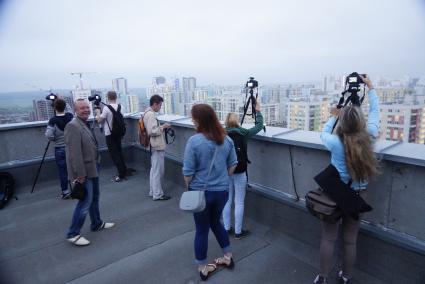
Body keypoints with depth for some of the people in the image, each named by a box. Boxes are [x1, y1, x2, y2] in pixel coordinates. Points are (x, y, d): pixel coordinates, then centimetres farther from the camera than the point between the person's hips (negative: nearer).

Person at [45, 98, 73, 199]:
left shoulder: (53, 120, -14)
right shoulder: (71, 116, -4)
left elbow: (48, 135, -20)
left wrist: (55, 139, 0)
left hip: (60, 149, -3)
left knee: (63, 171, 6)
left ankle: (65, 191, 12)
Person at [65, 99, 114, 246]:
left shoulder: (85, 124, 11)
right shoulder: (73, 126, -20)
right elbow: (74, 153, -25)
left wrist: (95, 166, 16)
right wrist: (80, 174, -25)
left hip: (92, 169, 10)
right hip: (84, 172, -10)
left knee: (94, 198, 20)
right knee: (85, 202, -3)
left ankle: (97, 224, 37)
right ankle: (73, 234, 11)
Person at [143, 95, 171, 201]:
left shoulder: (148, 113, 12)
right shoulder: (151, 114, -19)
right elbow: (152, 131, -25)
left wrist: (161, 127, 9)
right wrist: (163, 127, -13)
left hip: (154, 146, 11)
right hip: (157, 147, -11)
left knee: (154, 170, 18)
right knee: (158, 171, -1)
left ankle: (153, 191, 29)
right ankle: (158, 194, 9)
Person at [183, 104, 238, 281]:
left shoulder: (194, 141, -20)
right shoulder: (226, 139, -5)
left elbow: (188, 172, -16)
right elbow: (233, 164, 5)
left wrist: (189, 187, 3)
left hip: (200, 191, -4)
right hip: (222, 191, 4)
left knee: (202, 229, 14)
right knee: (215, 222, 28)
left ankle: (202, 268, 32)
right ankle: (228, 256, 39)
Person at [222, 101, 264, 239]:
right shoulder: (243, 133, -7)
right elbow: (259, 126, 5)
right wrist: (258, 111, 17)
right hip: (239, 172, -3)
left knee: (227, 201, 14)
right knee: (239, 203, 5)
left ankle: (226, 229, 25)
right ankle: (238, 232, 16)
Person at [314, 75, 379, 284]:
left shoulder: (335, 142, -18)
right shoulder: (368, 138, -12)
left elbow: (323, 133, 6)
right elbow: (375, 111, 5)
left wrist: (333, 117, 21)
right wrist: (370, 87, 17)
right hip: (358, 194, 3)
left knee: (328, 238, 10)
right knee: (350, 239, 16)